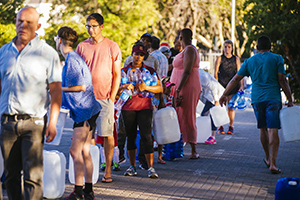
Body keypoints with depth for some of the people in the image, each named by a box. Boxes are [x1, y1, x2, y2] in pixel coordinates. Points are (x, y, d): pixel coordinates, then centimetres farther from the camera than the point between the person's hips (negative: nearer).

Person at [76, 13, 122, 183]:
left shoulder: (112, 47, 1)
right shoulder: (82, 47, 9)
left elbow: (117, 74, 1)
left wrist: (112, 97, -6)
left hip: (105, 97, -2)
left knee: (107, 134, -1)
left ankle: (108, 170, 7)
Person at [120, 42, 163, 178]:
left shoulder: (149, 71, 6)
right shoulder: (124, 71, 8)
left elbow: (160, 88, -1)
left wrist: (146, 87, -18)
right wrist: (124, 87, -19)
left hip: (145, 107, -2)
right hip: (128, 108, 2)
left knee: (146, 136, -10)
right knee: (131, 136, 6)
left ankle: (150, 167, -8)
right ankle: (132, 167, 15)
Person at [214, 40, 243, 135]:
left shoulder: (236, 59, 10)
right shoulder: (220, 58, 6)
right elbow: (216, 73, 3)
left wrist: (241, 85, 0)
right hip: (222, 85, -1)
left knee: (231, 107, 1)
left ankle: (231, 127, 7)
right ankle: (220, 127, 0)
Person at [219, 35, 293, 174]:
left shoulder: (249, 61, 12)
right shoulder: (277, 59, 3)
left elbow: (236, 79, 12)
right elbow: (282, 81, -5)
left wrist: (225, 95, 19)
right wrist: (289, 99, 0)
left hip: (257, 99, 3)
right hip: (273, 98, -3)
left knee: (263, 130, 17)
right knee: (273, 131, -6)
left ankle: (268, 159, 29)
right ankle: (272, 164, -13)